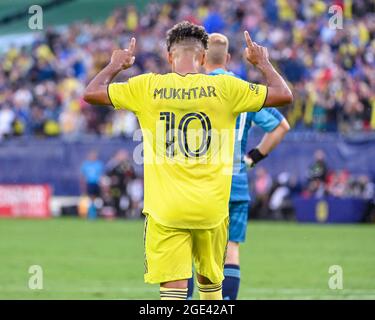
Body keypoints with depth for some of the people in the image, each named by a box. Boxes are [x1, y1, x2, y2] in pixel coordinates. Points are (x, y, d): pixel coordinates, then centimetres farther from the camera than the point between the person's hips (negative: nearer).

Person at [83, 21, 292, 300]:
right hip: (212, 209, 1)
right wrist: (263, 63, 20)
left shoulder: (148, 87, -2)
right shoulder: (224, 87, -2)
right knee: (210, 283, 20)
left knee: (173, 289, -4)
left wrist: (116, 66, 22)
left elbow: (91, 93, 5)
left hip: (165, 210, -1)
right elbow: (284, 96, 4)